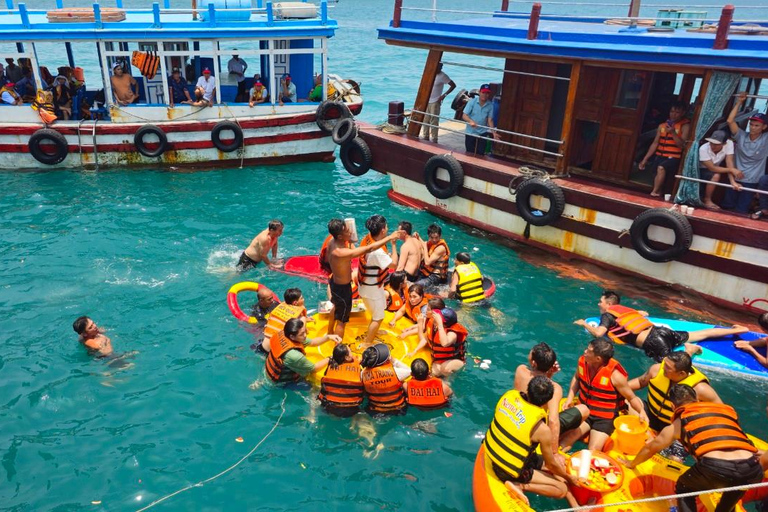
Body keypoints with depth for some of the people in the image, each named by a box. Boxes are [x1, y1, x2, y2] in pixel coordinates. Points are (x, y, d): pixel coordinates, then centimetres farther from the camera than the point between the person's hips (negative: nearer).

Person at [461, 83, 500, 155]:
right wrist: (471, 121, -35)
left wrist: (493, 132, -14)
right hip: (470, 132, -1)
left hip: (483, 133, 2)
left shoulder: (490, 105, -4)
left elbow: (490, 120, -3)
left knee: (480, 154, 5)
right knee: (469, 154, 6)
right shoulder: (472, 102, -10)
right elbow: (464, 115, -14)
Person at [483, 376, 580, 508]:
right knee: (562, 489, 4)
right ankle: (519, 485, -9)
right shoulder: (542, 430, -27)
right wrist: (569, 477, 10)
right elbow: (551, 464, -11)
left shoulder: (509, 395, -16)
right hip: (511, 471, -7)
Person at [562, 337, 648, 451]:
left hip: (605, 418, -4)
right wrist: (570, 397, 1)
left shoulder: (614, 375, -24)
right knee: (564, 440, -16)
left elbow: (632, 398, -10)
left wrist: (642, 412, -29)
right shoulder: (583, 361, -10)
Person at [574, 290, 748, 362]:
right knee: (699, 334, 12)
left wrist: (584, 324, 4)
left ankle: (688, 351, -32)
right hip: (659, 330, 8)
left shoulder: (608, 315, 2)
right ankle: (736, 330, 11)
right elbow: (644, 313, 42)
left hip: (652, 343, -8)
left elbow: (598, 333, -15)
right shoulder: (624, 309, 24)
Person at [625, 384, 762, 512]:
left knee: (683, 490, 27)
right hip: (752, 470, 4)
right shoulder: (726, 409, 29)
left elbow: (651, 448, 36)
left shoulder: (678, 423, 21)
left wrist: (632, 464, 56)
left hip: (714, 468, -3)